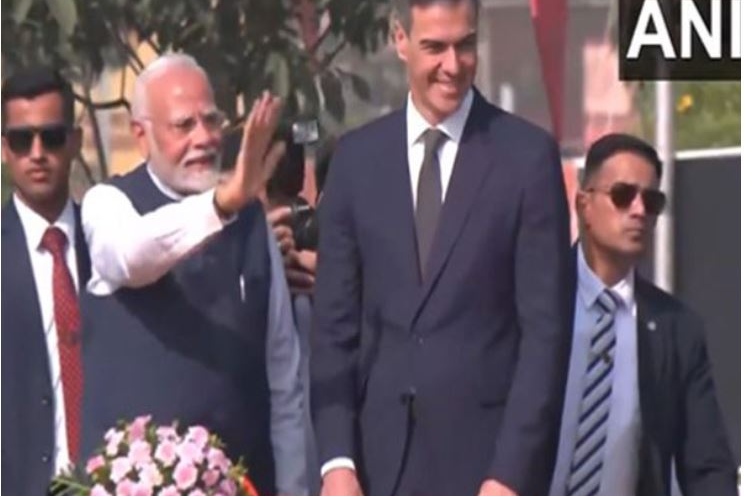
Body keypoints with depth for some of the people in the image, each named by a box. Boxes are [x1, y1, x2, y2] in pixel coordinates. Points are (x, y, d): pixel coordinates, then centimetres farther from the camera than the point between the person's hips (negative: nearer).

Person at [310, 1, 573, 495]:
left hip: (488, 450, -3)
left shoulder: (528, 154, -1)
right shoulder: (357, 157, 8)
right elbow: (334, 323, 8)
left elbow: (546, 326, -4)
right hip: (382, 455, 3)